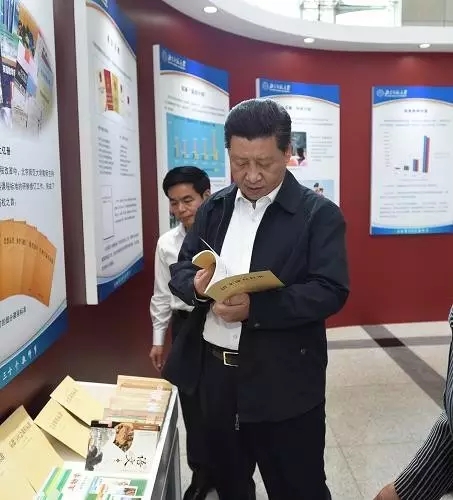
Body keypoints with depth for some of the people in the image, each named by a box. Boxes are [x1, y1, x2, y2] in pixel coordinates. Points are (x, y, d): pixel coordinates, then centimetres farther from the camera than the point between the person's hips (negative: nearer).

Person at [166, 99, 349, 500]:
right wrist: (196, 283, -17)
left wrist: (256, 308, -28)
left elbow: (331, 291, -15)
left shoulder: (319, 214, -8)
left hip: (283, 381, -4)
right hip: (213, 372, 5)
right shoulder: (213, 208, 7)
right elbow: (180, 269, 7)